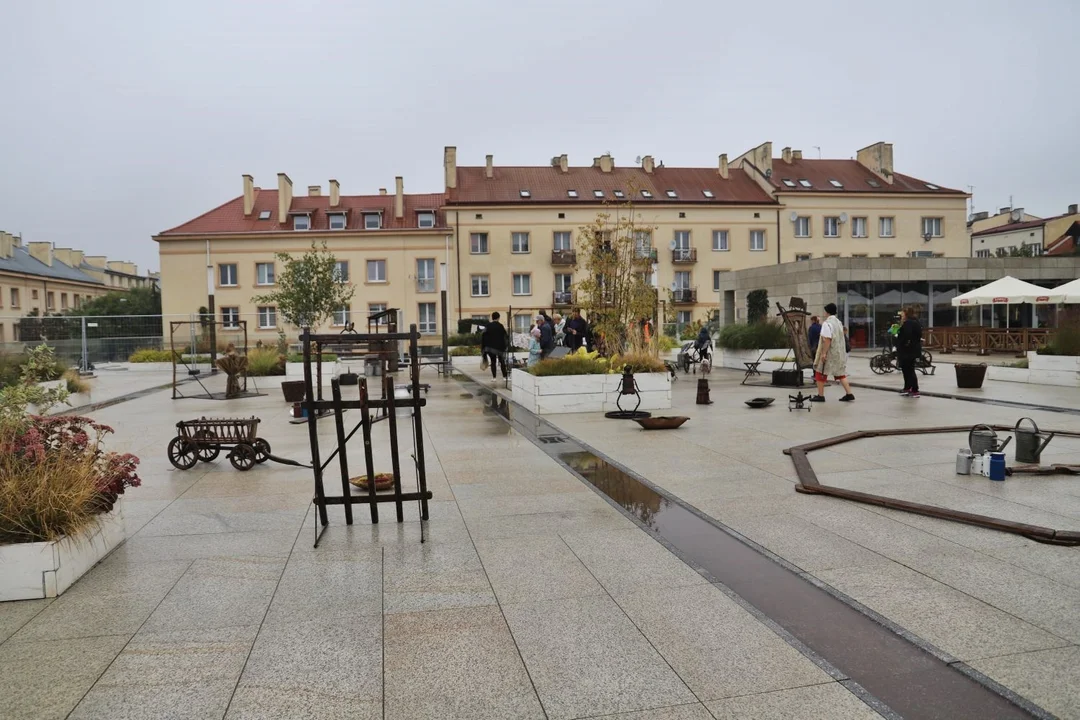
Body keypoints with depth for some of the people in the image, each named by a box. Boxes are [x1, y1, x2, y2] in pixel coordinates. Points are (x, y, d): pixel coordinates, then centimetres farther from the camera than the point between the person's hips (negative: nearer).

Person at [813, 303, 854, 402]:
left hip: (829, 353, -8)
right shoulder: (839, 322, 11)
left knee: (820, 373, 4)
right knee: (841, 373, 12)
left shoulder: (827, 323, -15)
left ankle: (820, 395, 7)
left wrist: (823, 353, -22)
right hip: (840, 352, 8)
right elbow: (840, 338, 17)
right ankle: (849, 394, 6)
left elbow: (827, 339, -23)